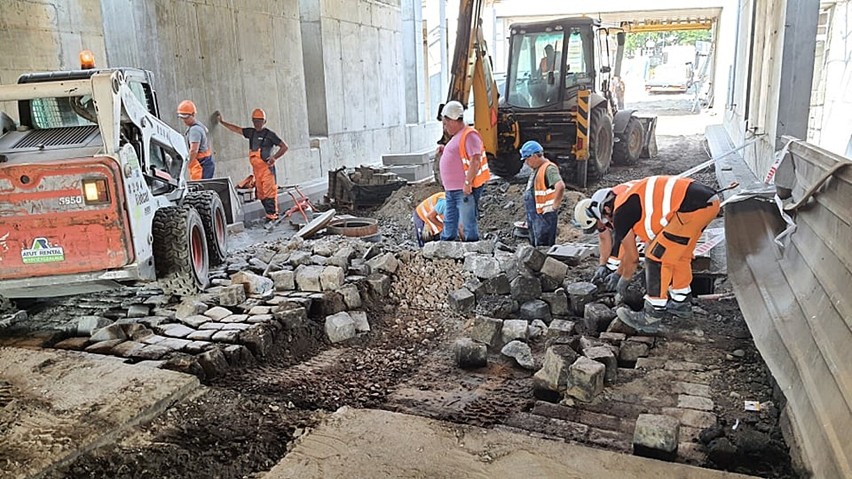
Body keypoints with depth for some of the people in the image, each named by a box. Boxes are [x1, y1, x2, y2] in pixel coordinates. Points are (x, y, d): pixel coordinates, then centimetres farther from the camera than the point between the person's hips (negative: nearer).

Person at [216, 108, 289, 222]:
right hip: (256, 169, 7)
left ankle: (272, 215, -11)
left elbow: (284, 147, -3)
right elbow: (236, 129, 27)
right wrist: (222, 122, 27)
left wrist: (274, 157, -12)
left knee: (269, 191, -11)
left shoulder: (269, 134, -3)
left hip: (267, 167, -7)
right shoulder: (251, 132, 16)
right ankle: (272, 213, 12)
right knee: (261, 193, 7)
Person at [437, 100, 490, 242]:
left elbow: (475, 160, -22)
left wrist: (467, 183, -23)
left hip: (465, 190, -10)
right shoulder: (457, 136, 18)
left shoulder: (469, 135, -14)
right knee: (449, 223, 17)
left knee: (469, 224, -4)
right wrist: (444, 151, 14)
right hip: (452, 189, 10)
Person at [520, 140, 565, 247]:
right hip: (534, 215, 10)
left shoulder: (549, 168, -16)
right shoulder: (537, 169, 16)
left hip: (544, 215, -10)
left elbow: (560, 186, -32)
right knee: (534, 245, 17)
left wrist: (554, 206, -24)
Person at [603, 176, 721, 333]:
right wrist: (618, 274, 44)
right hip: (709, 201, 10)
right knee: (678, 254, 23)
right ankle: (681, 304, 37)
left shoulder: (621, 213, -4)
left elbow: (632, 256, 5)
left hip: (693, 208, -10)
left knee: (658, 256, -1)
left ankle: (651, 317, 4)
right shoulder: (630, 199, 25)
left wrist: (623, 281, 23)